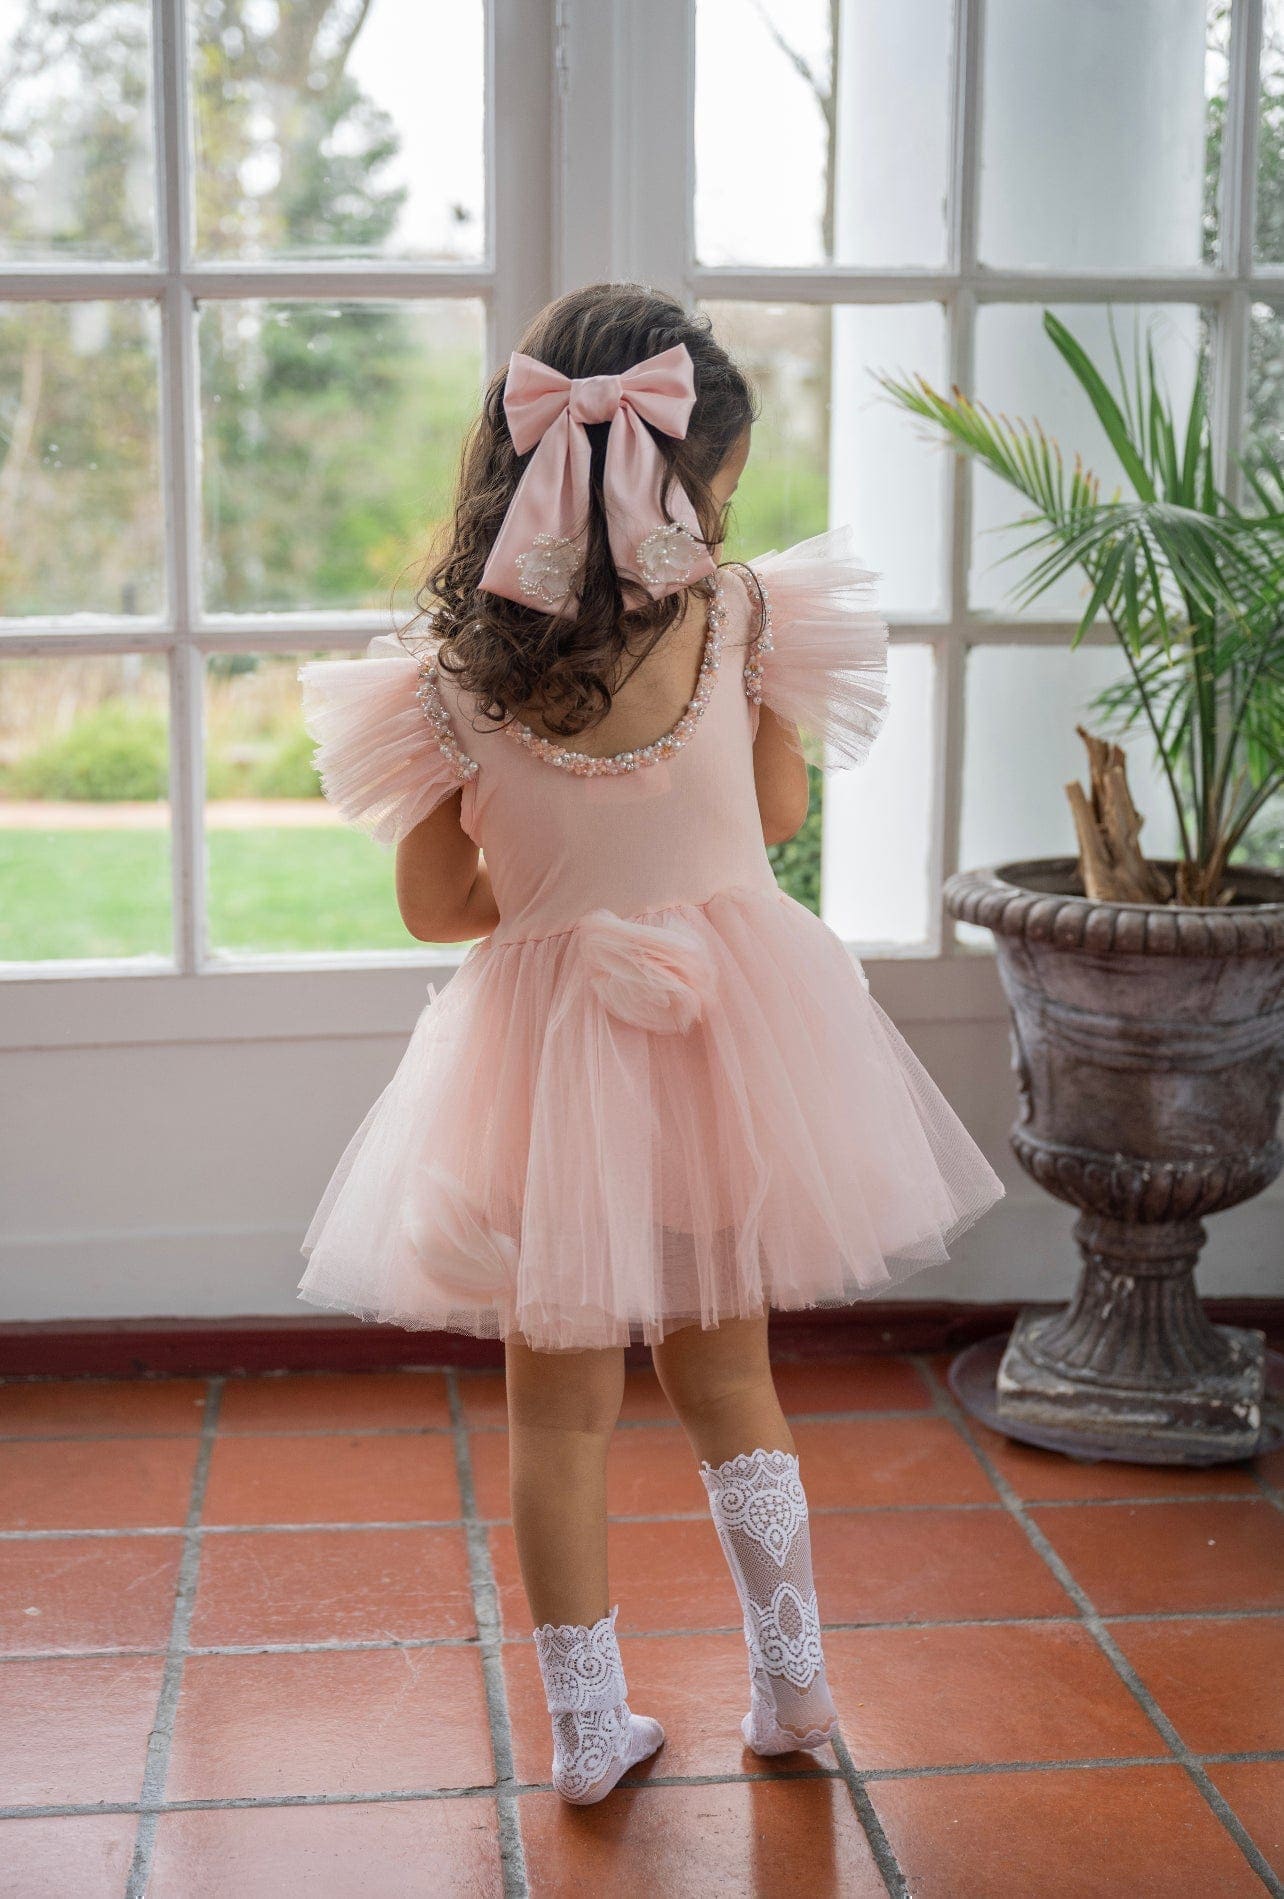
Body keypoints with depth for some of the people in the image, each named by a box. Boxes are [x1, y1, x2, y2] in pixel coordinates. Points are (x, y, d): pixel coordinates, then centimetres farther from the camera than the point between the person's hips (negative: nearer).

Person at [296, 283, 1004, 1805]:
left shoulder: (455, 665, -13)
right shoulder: (743, 617, -13)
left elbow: (434, 904, -6)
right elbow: (778, 812, 2)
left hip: (546, 1037, -1)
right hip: (726, 1021, 1)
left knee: (562, 1403, 11)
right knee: (724, 1367, 20)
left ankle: (588, 1729, 21)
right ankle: (791, 1680, 26)